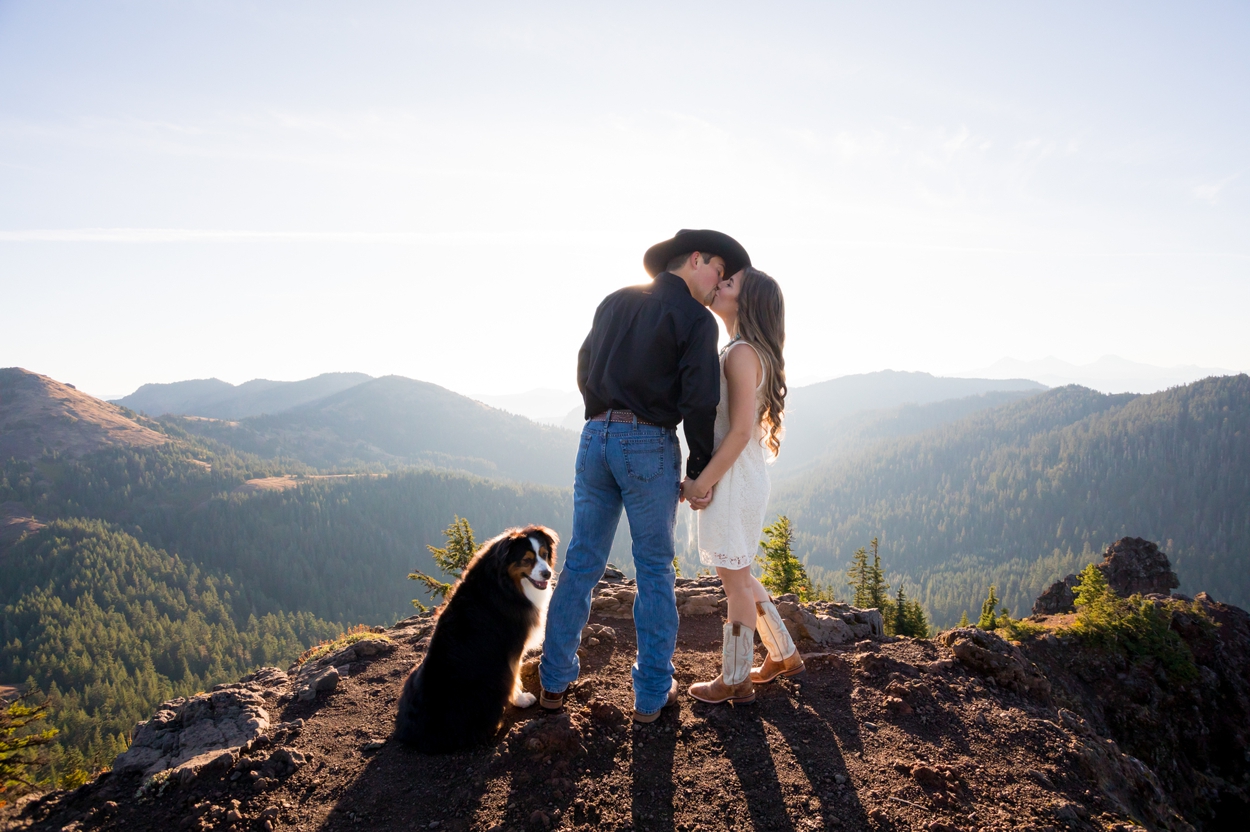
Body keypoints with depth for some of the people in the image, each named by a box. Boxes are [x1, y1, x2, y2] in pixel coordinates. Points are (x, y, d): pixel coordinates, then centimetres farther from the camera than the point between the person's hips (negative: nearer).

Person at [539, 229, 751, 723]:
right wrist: (700, 470, 0)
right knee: (655, 570, 5)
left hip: (596, 436, 5)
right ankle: (652, 694, 12)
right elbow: (699, 402, -10)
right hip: (651, 445, -5)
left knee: (581, 561, 11)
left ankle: (555, 682, 17)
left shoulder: (614, 302, 15)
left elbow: (584, 371, 19)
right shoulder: (696, 319, -3)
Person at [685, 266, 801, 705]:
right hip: (734, 479, 10)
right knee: (738, 575, 20)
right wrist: (704, 480, 6)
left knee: (735, 579, 3)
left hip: (735, 481, -10)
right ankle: (783, 654, 34)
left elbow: (740, 431, -22)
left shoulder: (742, 353, -16)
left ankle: (734, 681, 17)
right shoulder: (743, 351, 13)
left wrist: (702, 482, -17)